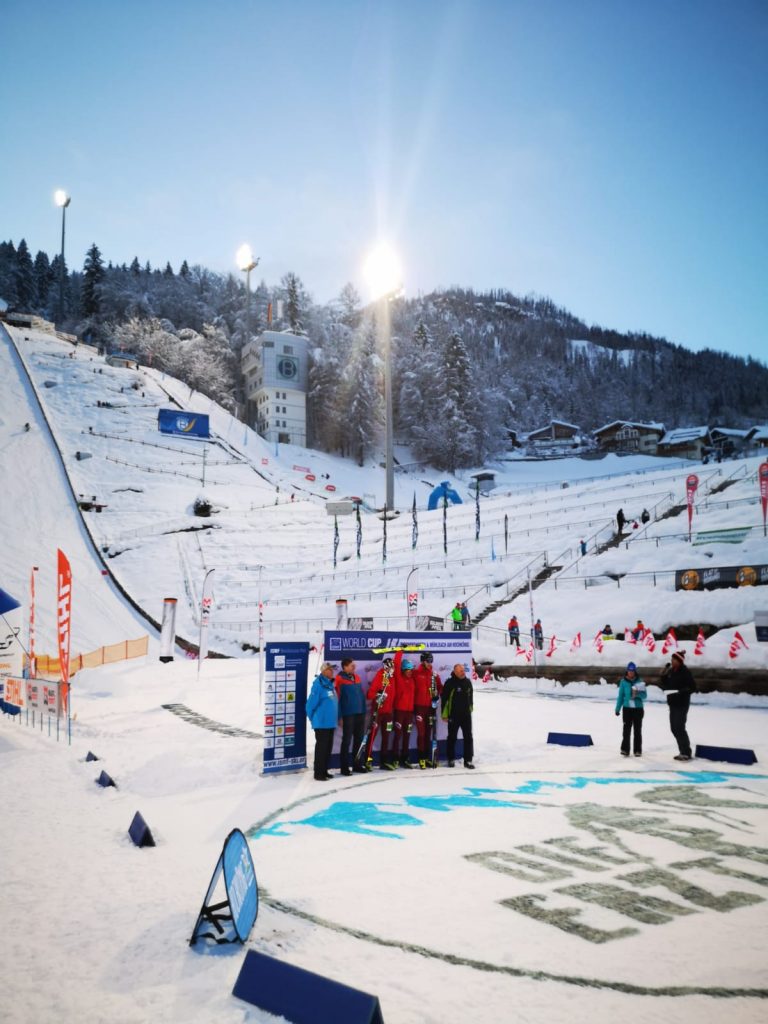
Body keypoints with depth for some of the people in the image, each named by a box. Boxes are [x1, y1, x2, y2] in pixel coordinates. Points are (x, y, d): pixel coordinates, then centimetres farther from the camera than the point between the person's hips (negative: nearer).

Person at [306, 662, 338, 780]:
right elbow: (311, 704, -15)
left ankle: (324, 770, 24)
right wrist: (313, 719, -5)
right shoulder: (318, 684, -16)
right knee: (321, 747, -1)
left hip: (331, 722, 8)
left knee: (328, 747, 13)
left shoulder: (331, 684, 9)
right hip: (321, 723, -8)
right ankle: (318, 773, 7)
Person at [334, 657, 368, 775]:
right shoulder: (340, 679, -9)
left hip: (360, 713, 7)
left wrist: (364, 712, 12)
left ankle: (356, 764, 23)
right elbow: (337, 698, -10)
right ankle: (345, 767, 6)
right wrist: (340, 716, -12)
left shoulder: (357, 678, 11)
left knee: (359, 740, 12)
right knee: (347, 740, -1)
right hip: (348, 714, -7)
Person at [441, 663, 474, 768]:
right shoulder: (450, 683, -10)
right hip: (453, 715, -4)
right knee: (452, 738, 7)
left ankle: (468, 760, 6)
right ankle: (451, 759, 20)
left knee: (468, 737, 1)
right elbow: (444, 698, -8)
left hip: (466, 715, 4)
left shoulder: (468, 682, 5)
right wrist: (444, 714, -8)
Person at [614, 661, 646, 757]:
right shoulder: (623, 681, 0)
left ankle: (638, 750, 13)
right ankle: (625, 749, 3)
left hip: (638, 708, 0)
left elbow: (644, 695, -3)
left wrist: (637, 693, -24)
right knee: (626, 729, -2)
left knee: (637, 730, 7)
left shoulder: (640, 681, -1)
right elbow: (620, 695, 4)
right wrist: (618, 708, 4)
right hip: (627, 708, 0)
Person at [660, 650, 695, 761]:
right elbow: (665, 686, 14)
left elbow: (692, 687, -14)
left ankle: (686, 753, -3)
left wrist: (681, 691, -26)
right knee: (674, 728, 10)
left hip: (682, 704, -8)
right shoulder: (670, 671, 9)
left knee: (679, 727, -9)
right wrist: (663, 676, -1)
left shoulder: (685, 672, -12)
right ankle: (683, 751, 19)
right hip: (672, 703, 8)